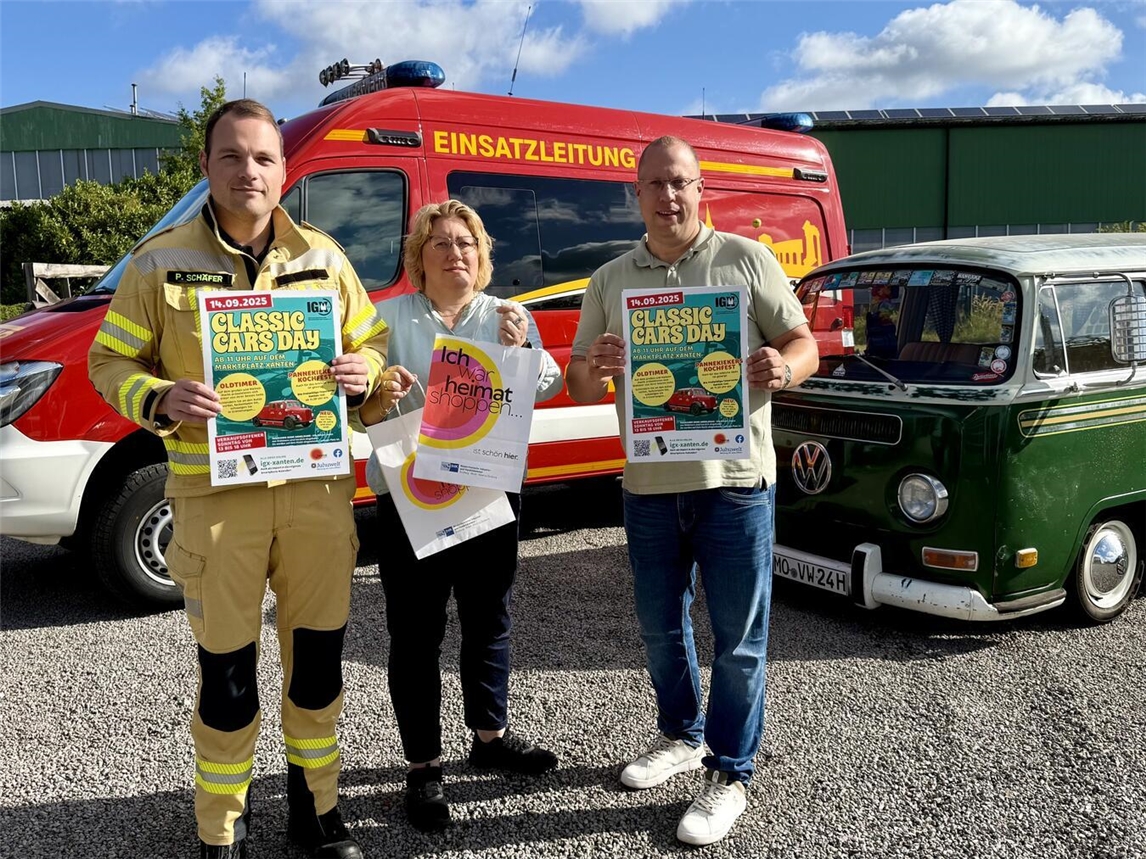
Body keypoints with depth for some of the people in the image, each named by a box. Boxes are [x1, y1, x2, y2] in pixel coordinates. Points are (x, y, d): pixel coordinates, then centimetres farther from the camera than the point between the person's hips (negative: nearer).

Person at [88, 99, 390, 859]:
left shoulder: (324, 257, 7)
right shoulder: (161, 262, 0)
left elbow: (372, 344, 15)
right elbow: (110, 363, 4)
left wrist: (362, 373, -9)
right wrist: (162, 399, -17)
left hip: (317, 487, 3)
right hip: (216, 494, -2)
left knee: (318, 655, 13)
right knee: (227, 669, 6)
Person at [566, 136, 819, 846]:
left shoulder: (747, 259, 0)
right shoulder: (609, 281, 9)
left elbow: (804, 344, 1)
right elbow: (578, 389, 8)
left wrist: (782, 369, -22)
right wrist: (592, 368, -16)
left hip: (734, 480, -3)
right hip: (649, 485, 4)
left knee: (739, 637, 3)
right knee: (661, 627, 17)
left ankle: (729, 775, 18)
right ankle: (681, 736, 38)